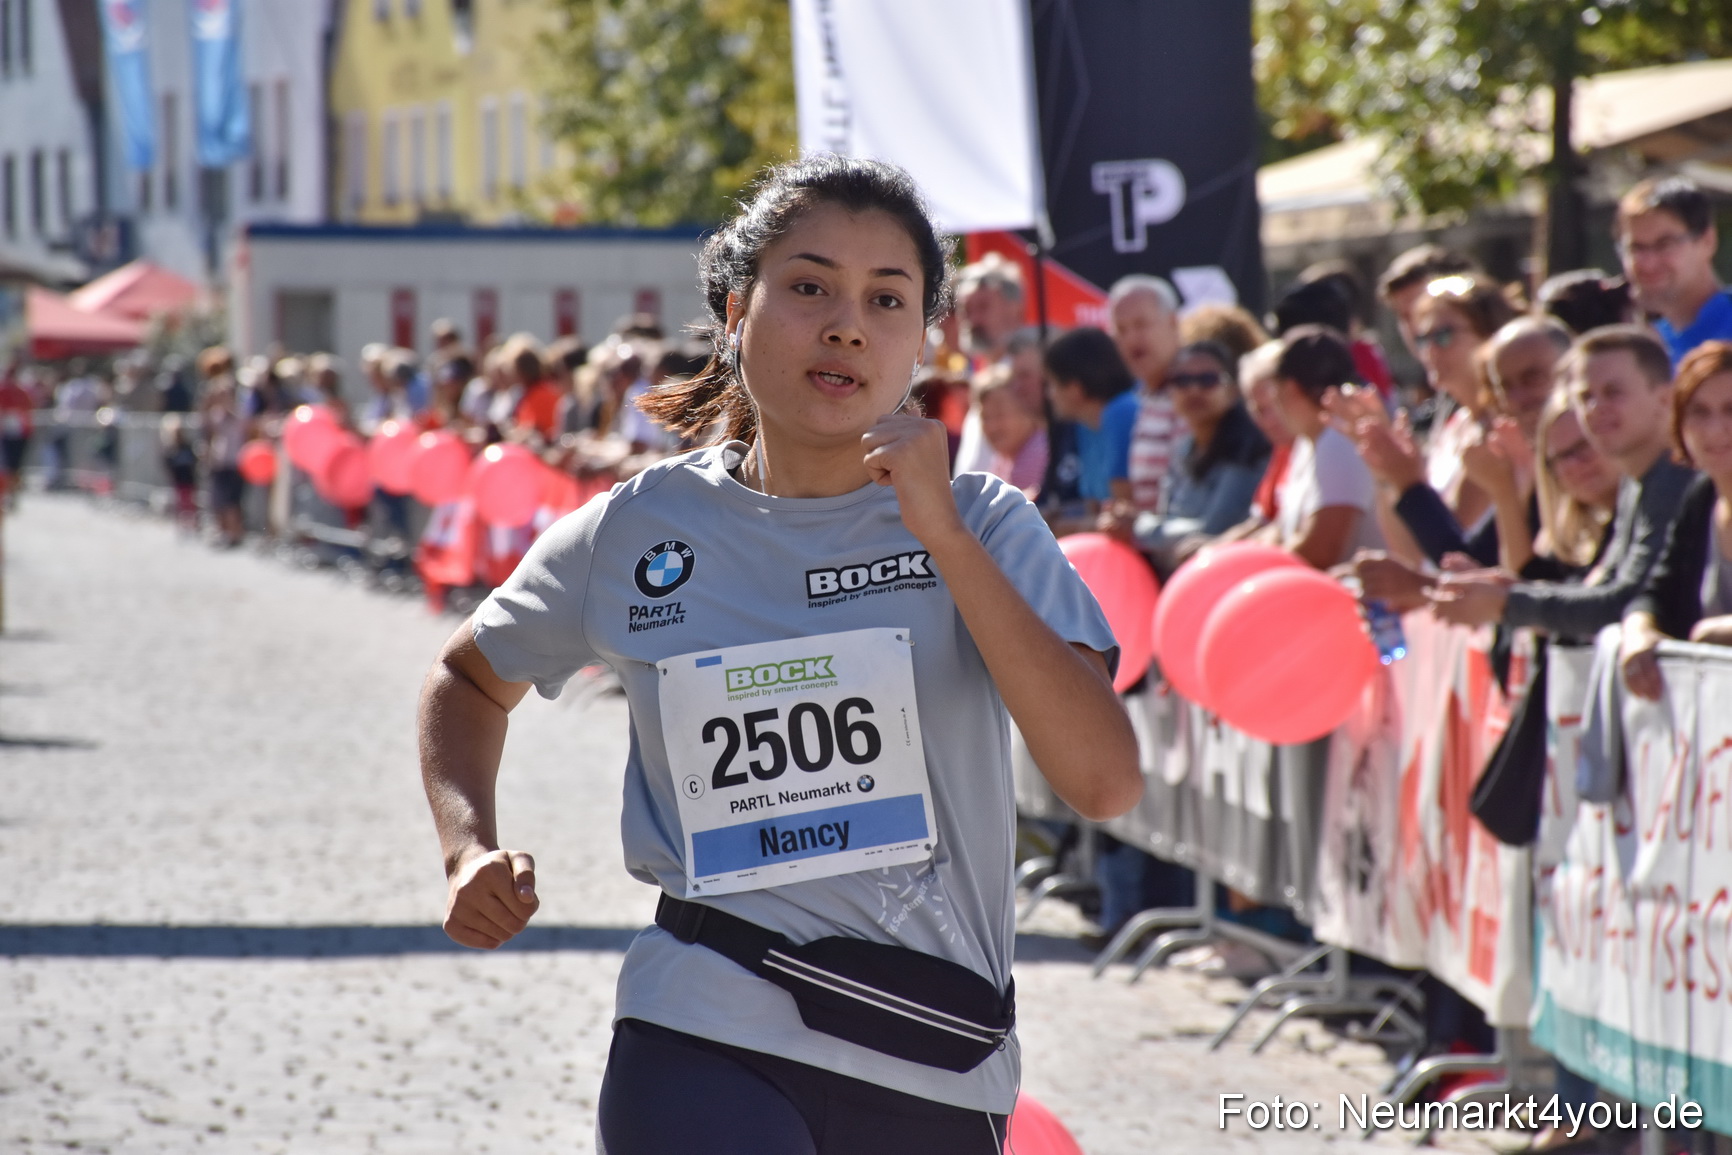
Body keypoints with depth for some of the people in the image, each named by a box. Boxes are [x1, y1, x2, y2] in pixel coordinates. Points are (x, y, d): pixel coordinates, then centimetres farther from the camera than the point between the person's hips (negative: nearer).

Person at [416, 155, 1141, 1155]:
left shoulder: (983, 527, 0)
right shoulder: (632, 536, 3)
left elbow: (1106, 782, -14)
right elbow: (472, 678, 23)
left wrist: (944, 538, -17)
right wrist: (471, 848, 4)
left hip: (934, 1071, 1)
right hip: (706, 1044, -1)